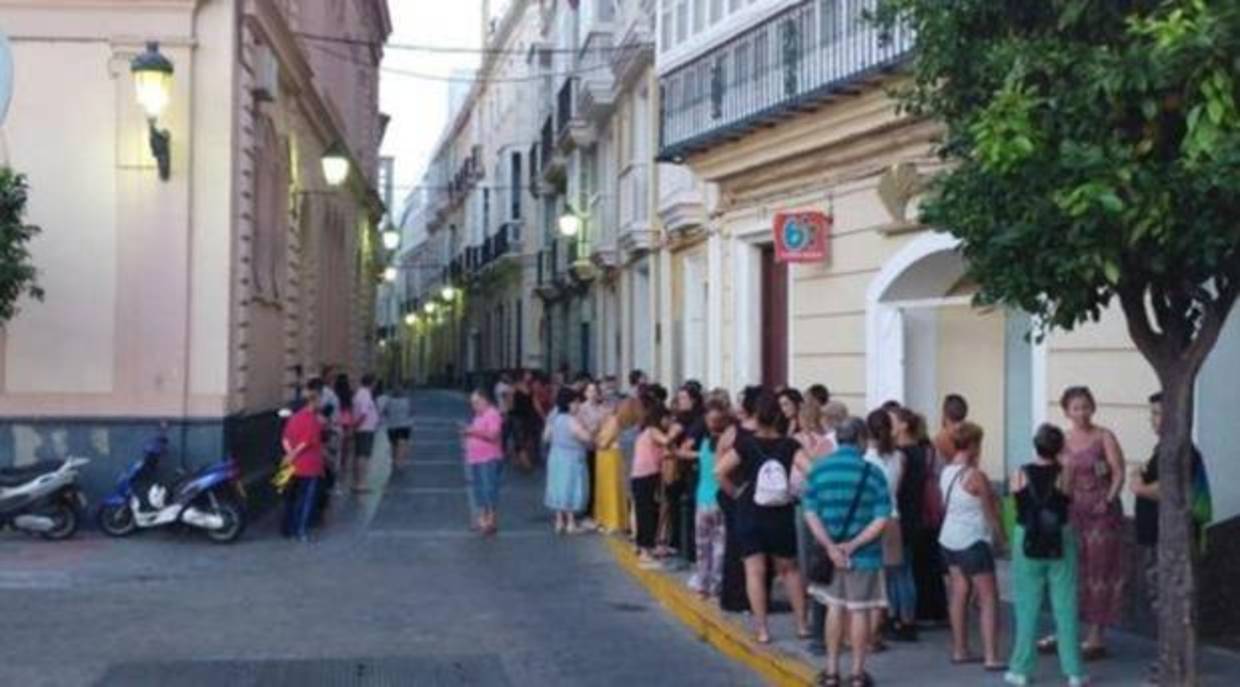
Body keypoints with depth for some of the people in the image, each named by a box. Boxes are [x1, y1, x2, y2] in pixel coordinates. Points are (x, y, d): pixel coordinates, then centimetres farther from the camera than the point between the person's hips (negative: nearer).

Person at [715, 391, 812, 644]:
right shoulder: (789, 445, -5)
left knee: (754, 571, 2)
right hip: (782, 514, 2)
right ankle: (801, 624, 19)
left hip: (750, 512, -1)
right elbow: (810, 471, -17)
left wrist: (735, 492, -1)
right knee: (789, 568, 17)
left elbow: (720, 471, -14)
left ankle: (762, 629, -1)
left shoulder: (745, 443, -7)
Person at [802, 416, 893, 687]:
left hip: (830, 552, 2)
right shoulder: (872, 472, -10)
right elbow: (881, 519, -15)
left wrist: (830, 547, -12)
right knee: (859, 611, 8)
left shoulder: (818, 469, -3)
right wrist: (853, 545, -14)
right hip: (864, 554, -2)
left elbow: (810, 514, -7)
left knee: (835, 607, 15)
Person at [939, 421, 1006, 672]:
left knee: (959, 593, 14)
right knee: (989, 599, -3)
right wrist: (1000, 536, 4)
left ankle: (960, 651, 19)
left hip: (949, 539, 8)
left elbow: (946, 505, 9)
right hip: (973, 541, -8)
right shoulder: (975, 476, -18)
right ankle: (991, 658, -7)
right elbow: (990, 511, -10)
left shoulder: (946, 472, 4)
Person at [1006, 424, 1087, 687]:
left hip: (1027, 543, 0)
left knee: (1027, 607, 9)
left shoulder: (1021, 475, -8)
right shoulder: (1065, 475, -10)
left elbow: (1018, 507, -1)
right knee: (1065, 607, 7)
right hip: (1060, 542, 0)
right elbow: (1068, 503, -3)